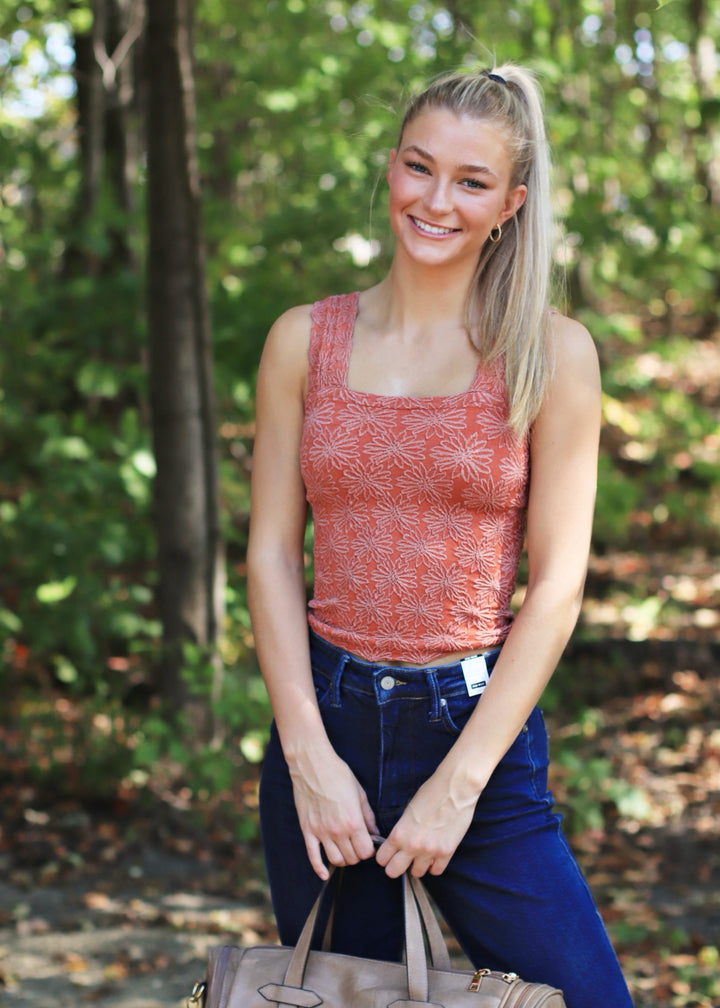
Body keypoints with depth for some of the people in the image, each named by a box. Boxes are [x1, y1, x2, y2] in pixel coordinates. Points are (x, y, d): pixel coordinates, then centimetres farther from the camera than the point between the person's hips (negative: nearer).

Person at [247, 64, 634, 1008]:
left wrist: (458, 786, -10)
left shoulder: (551, 353, -2)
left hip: (481, 724, -2)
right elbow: (271, 550, 3)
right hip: (326, 718, 2)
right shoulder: (304, 340, 5)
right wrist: (309, 753, -7)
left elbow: (558, 582, -5)